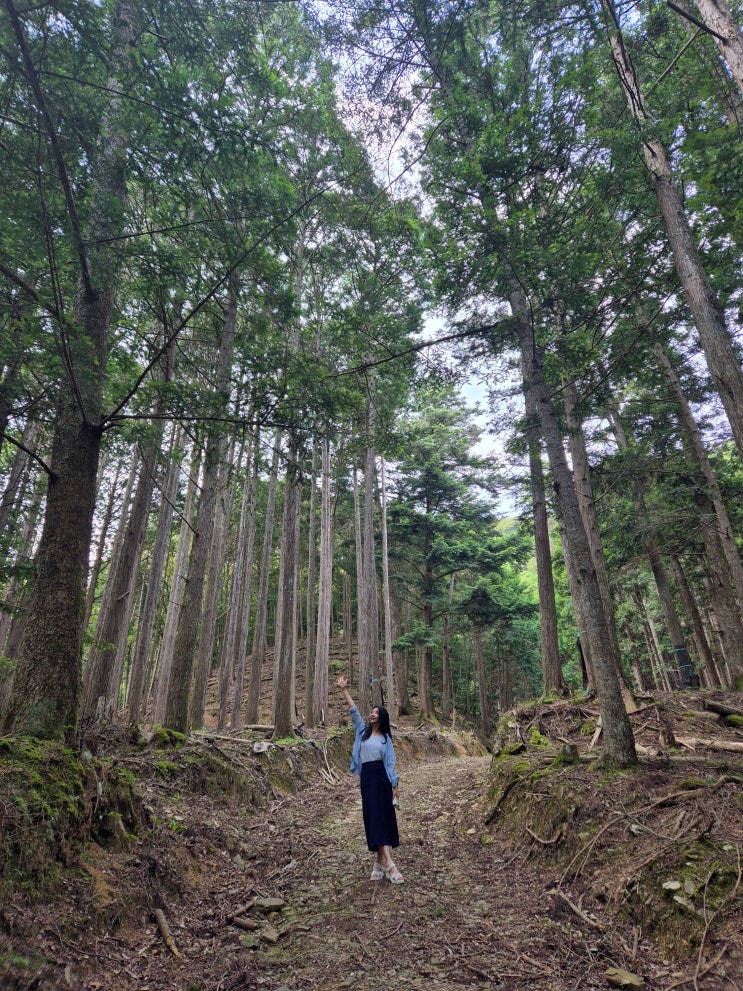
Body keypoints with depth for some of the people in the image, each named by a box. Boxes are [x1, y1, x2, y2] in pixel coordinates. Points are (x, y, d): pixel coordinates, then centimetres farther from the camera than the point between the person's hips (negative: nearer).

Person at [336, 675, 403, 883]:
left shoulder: (386, 738, 6)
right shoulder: (362, 730, 10)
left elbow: (390, 762, 3)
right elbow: (353, 710, 4)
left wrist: (396, 785, -3)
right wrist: (344, 690, -1)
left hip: (382, 776, -2)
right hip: (367, 776, 2)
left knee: (383, 816, -1)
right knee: (373, 816, -3)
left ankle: (381, 861, 7)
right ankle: (387, 862, -3)